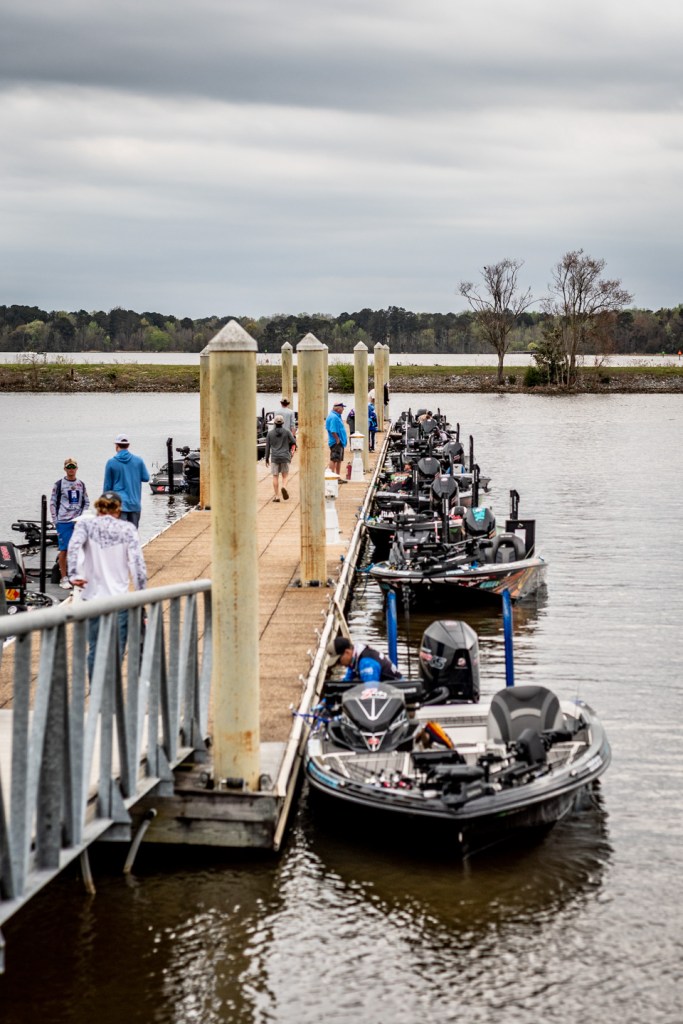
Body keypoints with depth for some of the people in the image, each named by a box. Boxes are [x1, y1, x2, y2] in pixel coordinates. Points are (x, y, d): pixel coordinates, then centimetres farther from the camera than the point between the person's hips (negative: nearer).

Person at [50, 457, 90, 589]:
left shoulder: (81, 484, 11)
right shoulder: (59, 484, 3)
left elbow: (86, 503, 14)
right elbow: (53, 503, 3)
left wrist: (82, 517, 0)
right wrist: (55, 521, -4)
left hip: (78, 522, 3)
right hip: (63, 522, -3)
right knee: (64, 550, -4)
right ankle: (63, 578, 2)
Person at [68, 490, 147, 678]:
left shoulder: (85, 525, 3)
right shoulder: (127, 528, 0)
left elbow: (75, 545, -18)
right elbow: (137, 563, -6)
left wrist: (74, 574, -24)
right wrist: (141, 593, -1)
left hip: (93, 597, 2)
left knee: (94, 649, 11)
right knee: (116, 651, 1)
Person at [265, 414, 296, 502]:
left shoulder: (270, 433, 2)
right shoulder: (287, 432, -3)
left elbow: (267, 447, 5)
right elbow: (294, 442, 0)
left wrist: (267, 458, 12)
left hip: (275, 457, 1)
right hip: (285, 456, -1)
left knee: (275, 476, 6)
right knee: (284, 475, 8)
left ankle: (276, 495, 2)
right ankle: (284, 487, -22)